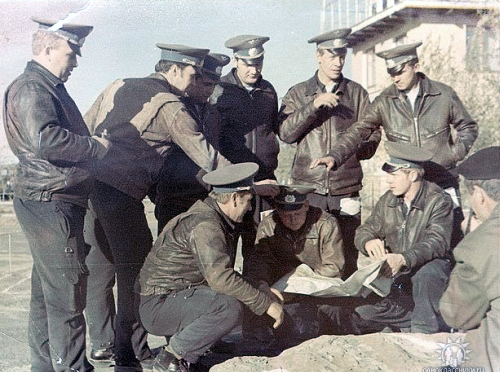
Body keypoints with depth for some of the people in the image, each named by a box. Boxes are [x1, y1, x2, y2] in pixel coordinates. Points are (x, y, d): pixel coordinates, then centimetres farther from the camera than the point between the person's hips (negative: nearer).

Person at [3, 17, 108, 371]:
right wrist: (95, 146, -17)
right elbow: (44, 139, -28)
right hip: (51, 204, -11)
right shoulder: (31, 88, -13)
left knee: (46, 290, 17)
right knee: (67, 292, -6)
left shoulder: (48, 87, 20)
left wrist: (91, 144, 7)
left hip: (51, 205, 11)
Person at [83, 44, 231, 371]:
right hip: (121, 193, -8)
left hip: (87, 185, 8)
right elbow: (206, 155, -3)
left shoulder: (118, 86, 18)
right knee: (136, 270, 4)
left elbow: (85, 129, 19)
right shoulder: (170, 107, -3)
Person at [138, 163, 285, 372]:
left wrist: (263, 292, 11)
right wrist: (265, 303, -22)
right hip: (158, 307, -11)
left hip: (177, 296, 11)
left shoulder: (220, 221, 13)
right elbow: (220, 278, -29)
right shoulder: (203, 225, -20)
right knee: (229, 308, -28)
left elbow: (224, 274, 20)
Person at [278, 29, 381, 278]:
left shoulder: (357, 93, 12)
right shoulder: (298, 93, 10)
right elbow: (285, 133, -3)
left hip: (347, 190, 1)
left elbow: (372, 134, 11)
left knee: (347, 255, 2)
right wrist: (313, 105, -14)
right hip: (307, 186, 0)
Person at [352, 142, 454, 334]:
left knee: (426, 275, -41)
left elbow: (437, 242, -26)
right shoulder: (388, 200, 4)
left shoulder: (439, 201, -13)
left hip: (431, 267, -4)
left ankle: (425, 332, -21)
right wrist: (369, 242, -19)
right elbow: (364, 231, 8)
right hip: (395, 277, 5)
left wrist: (403, 259, -43)